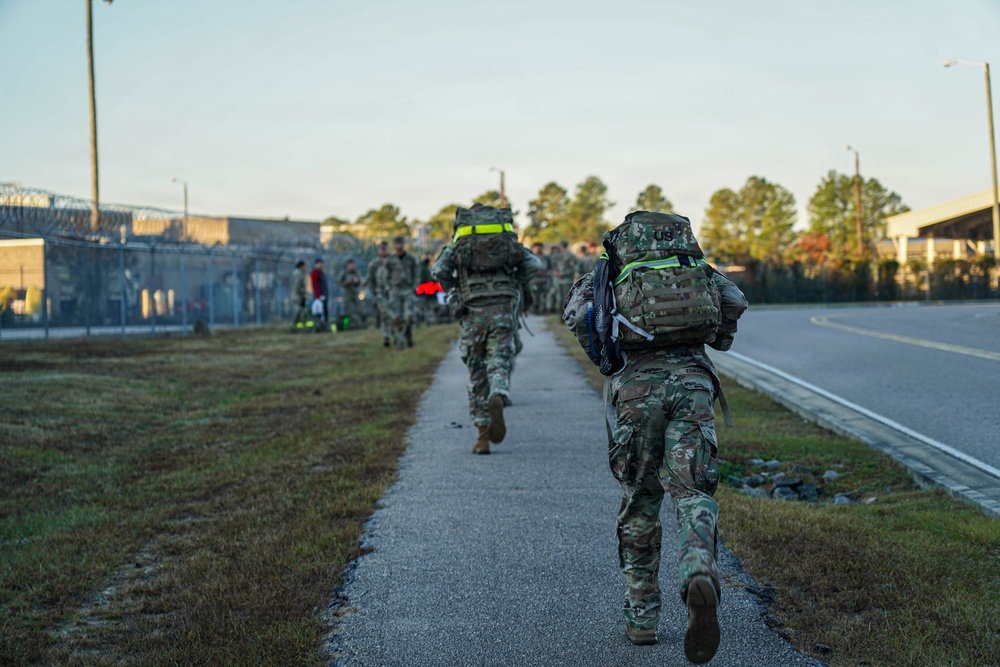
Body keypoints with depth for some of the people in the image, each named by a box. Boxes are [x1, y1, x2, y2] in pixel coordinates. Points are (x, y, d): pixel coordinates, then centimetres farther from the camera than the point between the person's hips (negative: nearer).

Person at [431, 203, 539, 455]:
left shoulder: (459, 240, 15)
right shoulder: (508, 239, 18)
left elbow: (438, 271, -1)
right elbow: (532, 264, 3)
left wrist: (455, 291, 15)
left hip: (473, 311, 0)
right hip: (503, 309, 0)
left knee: (477, 374, 10)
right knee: (499, 366, -3)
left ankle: (483, 436, 9)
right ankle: (497, 399, -38)